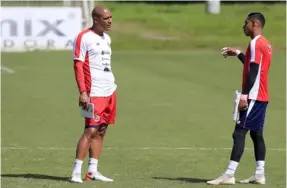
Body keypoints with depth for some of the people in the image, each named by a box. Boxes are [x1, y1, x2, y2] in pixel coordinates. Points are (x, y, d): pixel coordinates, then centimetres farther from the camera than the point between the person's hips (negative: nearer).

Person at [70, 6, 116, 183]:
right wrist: (83, 92, -19)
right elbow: (78, 65, -12)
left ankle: (93, 171, 9)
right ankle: (77, 172, -10)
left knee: (101, 131, 6)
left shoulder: (107, 39, 16)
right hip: (94, 93, -8)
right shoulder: (84, 37, -8)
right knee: (91, 130, -12)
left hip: (110, 91, 8)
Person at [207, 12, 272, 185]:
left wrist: (244, 95, -24)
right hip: (263, 97, 10)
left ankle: (229, 175, -16)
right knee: (257, 134, 11)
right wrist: (238, 54, 30)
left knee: (239, 133, -11)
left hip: (253, 97, -10)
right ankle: (260, 174, 8)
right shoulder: (266, 44, 16)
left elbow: (253, 72, -21)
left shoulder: (256, 43, -13)